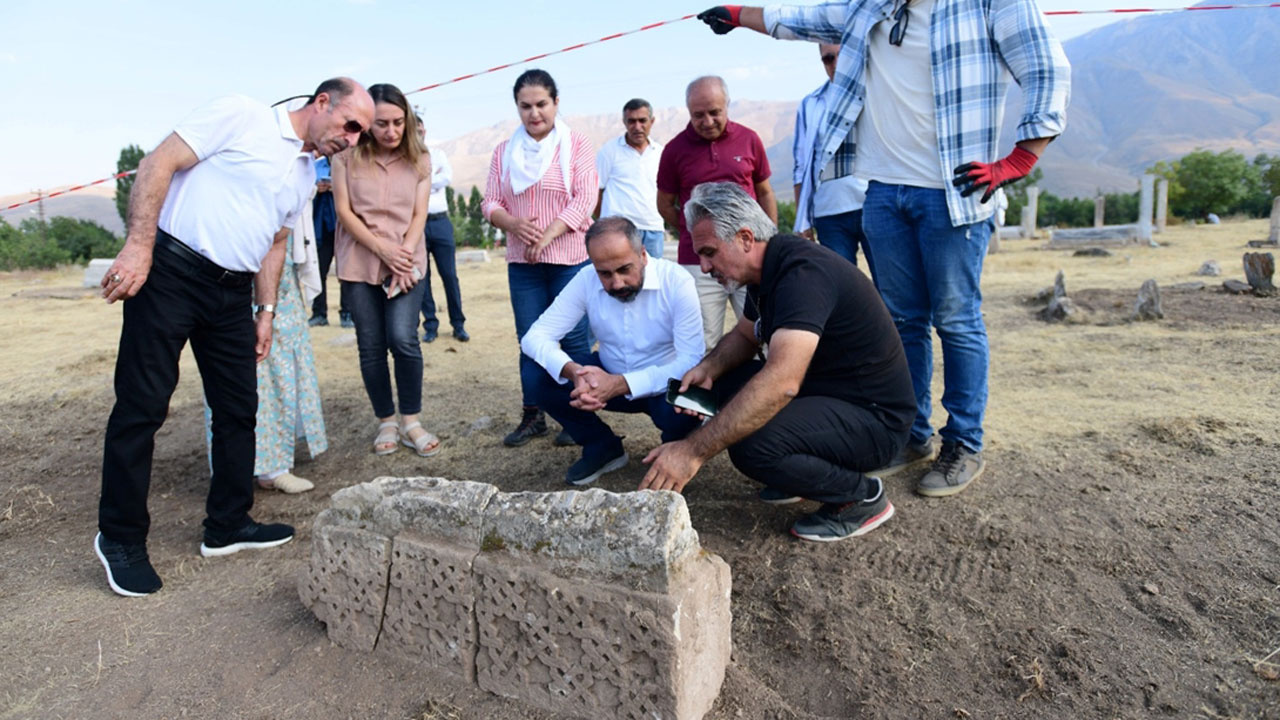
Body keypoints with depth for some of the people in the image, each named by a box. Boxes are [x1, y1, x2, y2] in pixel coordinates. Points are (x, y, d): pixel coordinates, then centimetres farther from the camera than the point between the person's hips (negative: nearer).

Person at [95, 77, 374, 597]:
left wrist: (265, 310, 15)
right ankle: (120, 539, 13)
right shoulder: (243, 115, -6)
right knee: (142, 407, -2)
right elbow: (159, 163, -11)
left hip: (231, 291, 8)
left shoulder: (307, 176, 16)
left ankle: (228, 525, 23)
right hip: (169, 274, -7)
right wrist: (139, 245, -19)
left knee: (238, 409, 9)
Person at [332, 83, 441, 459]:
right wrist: (382, 249, -13)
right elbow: (344, 211, -3)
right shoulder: (347, 157, -1)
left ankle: (410, 421, 2)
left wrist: (404, 256, -12)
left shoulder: (419, 159, 3)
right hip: (360, 263, 0)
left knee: (403, 338, -13)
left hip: (407, 262, 0)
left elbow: (419, 214, 0)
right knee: (371, 346, 2)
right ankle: (386, 423, 16)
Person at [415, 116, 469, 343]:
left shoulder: (437, 154, 12)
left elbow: (448, 177, -6)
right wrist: (433, 178, -9)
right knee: (422, 276, 3)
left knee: (449, 274, 1)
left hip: (440, 222, 1)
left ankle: (458, 324, 9)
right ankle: (430, 325, 12)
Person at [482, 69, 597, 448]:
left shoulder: (577, 145, 0)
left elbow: (584, 200, -9)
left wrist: (547, 236, -18)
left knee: (573, 339, 0)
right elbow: (490, 203, 8)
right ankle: (532, 416, 18)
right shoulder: (505, 151, 11)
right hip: (522, 262, 4)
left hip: (570, 259, -4)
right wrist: (514, 224, -14)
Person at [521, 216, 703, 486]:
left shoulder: (677, 282, -23)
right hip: (609, 376, 3)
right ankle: (603, 448, 6)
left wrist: (619, 384, -40)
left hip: (664, 383, -3)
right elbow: (535, 337, -14)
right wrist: (573, 370, -36)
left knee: (681, 408, -36)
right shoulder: (586, 281, -14)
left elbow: (691, 360, -28)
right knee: (547, 385, -21)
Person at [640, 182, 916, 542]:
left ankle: (861, 495, -5)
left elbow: (781, 383, -39)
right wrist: (709, 367, -5)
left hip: (874, 416, -9)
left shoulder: (802, 273, -27)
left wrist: (693, 451, -40)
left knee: (751, 445, -30)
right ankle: (805, 468, 14)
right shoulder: (768, 269, 3)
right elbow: (745, 336, 18)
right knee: (726, 384, 4)